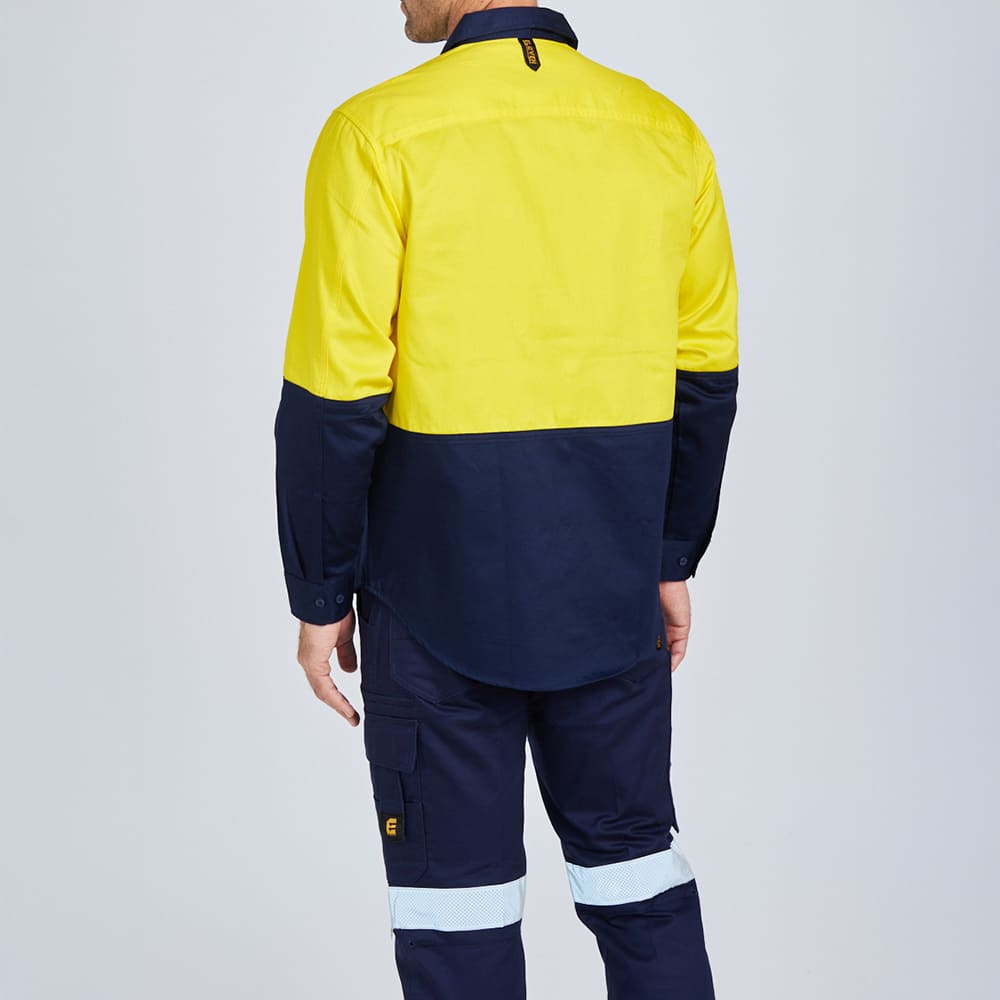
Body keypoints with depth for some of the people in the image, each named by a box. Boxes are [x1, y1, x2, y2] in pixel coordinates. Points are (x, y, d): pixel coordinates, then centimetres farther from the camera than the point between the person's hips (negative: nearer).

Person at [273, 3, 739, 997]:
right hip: (609, 581, 4)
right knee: (634, 858, 18)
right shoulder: (665, 132, 2)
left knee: (458, 886, 9)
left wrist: (320, 595, -3)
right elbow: (704, 379, 6)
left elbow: (335, 401, -13)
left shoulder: (379, 134, -12)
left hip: (441, 586, -4)